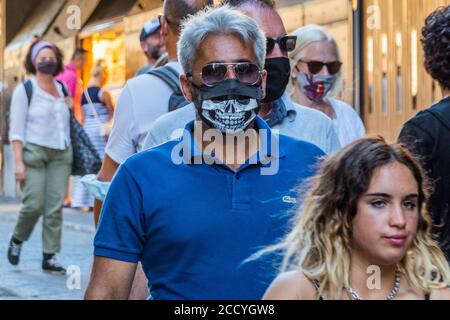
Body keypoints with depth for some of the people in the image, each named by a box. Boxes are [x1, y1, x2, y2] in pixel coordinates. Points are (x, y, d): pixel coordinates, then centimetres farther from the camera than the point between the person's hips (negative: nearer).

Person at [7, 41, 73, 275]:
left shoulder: (62, 89, 15)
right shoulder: (24, 89, 1)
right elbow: (16, 129, -5)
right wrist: (18, 162, -12)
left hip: (61, 154, 4)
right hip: (34, 152, -4)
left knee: (55, 207, -2)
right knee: (34, 204, -10)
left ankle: (49, 257, 3)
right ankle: (17, 240, 19)